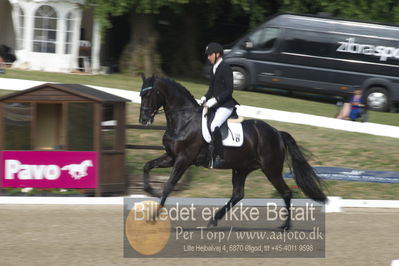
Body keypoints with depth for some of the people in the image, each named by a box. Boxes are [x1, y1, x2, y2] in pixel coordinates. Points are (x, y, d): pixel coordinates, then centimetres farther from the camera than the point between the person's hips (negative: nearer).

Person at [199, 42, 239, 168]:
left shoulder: (226, 68, -12)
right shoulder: (214, 69, 14)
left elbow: (229, 90, -16)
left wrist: (215, 100, -22)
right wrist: (204, 98, 3)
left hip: (226, 105, -10)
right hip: (215, 105, 10)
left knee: (214, 126, -28)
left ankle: (219, 157, -24)